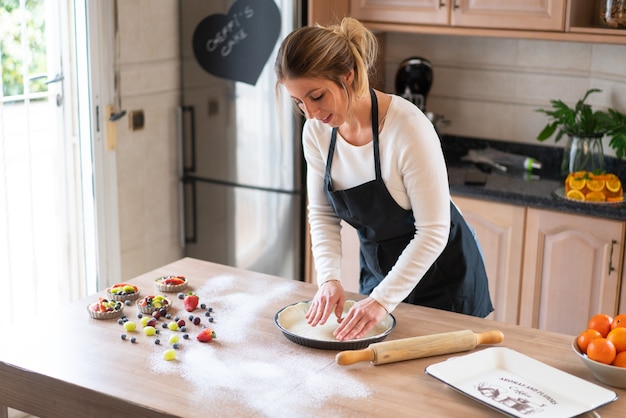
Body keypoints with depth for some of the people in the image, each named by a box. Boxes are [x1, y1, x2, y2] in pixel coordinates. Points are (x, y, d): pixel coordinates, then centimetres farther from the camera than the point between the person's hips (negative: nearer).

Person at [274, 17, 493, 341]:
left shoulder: (407, 127, -31)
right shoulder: (317, 131, -13)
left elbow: (433, 231, -28)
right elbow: (322, 214, -3)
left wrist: (382, 300, -32)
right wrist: (329, 278, -19)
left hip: (442, 275, -5)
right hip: (377, 267, 5)